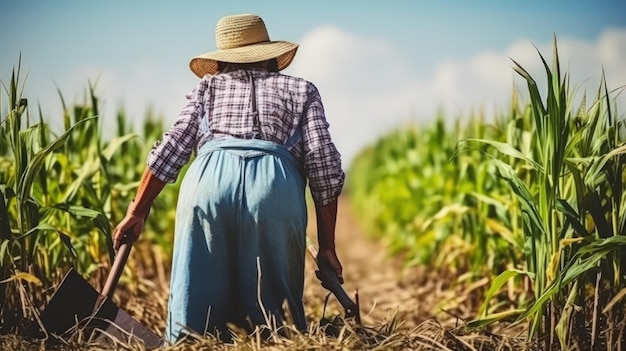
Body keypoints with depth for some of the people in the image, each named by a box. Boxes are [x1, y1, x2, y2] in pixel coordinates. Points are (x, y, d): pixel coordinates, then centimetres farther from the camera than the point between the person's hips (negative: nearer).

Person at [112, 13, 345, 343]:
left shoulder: (208, 86, 29)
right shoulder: (301, 90, 26)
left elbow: (171, 148, 17)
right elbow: (324, 165, 14)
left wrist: (137, 212, 20)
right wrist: (327, 247, 15)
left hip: (208, 179, 1)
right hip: (276, 185, -1)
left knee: (195, 312, -3)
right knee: (268, 315, 0)